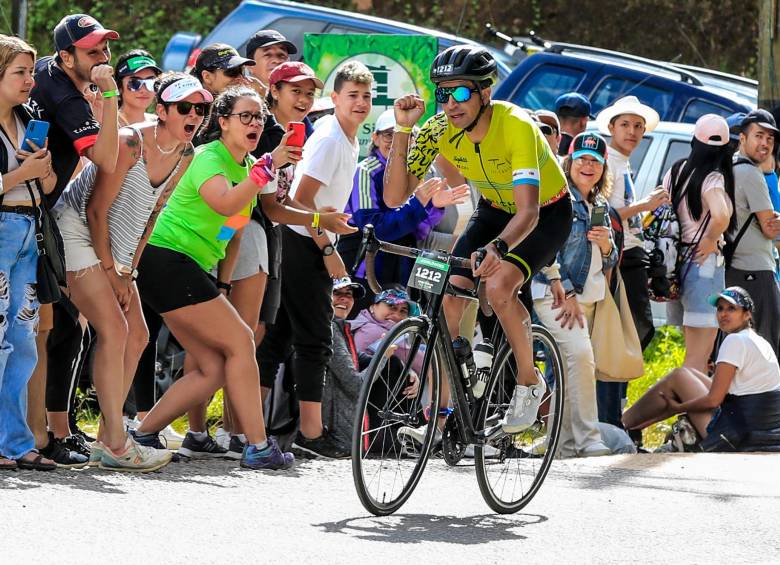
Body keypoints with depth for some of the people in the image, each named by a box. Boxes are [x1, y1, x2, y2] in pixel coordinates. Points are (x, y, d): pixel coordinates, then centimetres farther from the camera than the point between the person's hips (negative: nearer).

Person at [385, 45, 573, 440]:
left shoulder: (516, 126, -34)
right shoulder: (439, 129, -19)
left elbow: (528, 211, -42)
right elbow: (395, 197, -22)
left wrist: (497, 248, -61)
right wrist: (402, 130, -31)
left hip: (547, 213, -5)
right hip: (495, 210, 5)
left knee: (498, 287, -29)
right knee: (450, 294, -15)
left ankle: (529, 382, -5)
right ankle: (440, 411, -7)